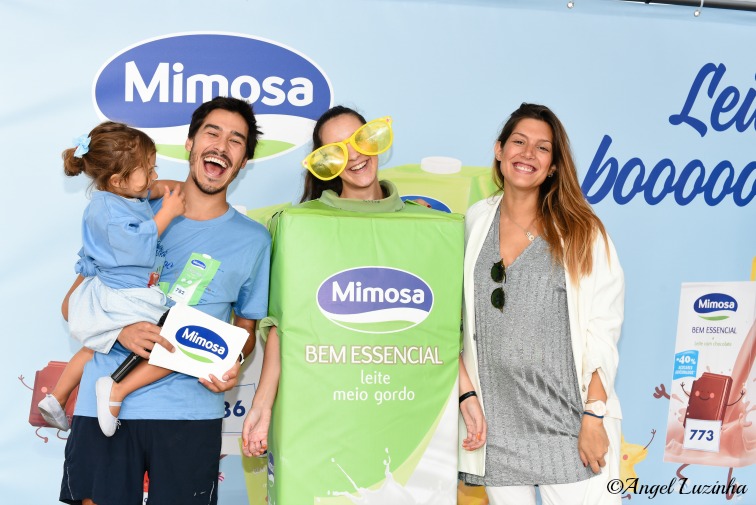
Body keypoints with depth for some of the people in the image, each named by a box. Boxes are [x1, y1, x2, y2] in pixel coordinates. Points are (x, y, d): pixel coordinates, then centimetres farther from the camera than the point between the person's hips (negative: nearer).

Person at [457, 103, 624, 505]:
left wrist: (594, 416, -10)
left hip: (568, 424, -2)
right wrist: (467, 395, -3)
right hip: (496, 423, 2)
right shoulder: (472, 223, 5)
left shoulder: (581, 231, -1)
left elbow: (602, 329, -4)